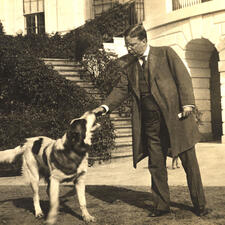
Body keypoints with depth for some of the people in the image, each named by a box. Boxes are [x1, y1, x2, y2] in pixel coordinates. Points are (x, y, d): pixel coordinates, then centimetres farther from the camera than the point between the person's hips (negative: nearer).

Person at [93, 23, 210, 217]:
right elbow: (121, 89, 11)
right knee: (156, 166, 7)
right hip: (150, 123, 4)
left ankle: (200, 205, 16)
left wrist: (187, 103, -14)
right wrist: (105, 106, -5)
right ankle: (161, 205, 21)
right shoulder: (129, 66, 14)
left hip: (175, 115, -4)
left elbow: (183, 77, -3)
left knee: (189, 161, 3)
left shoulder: (165, 53, 2)